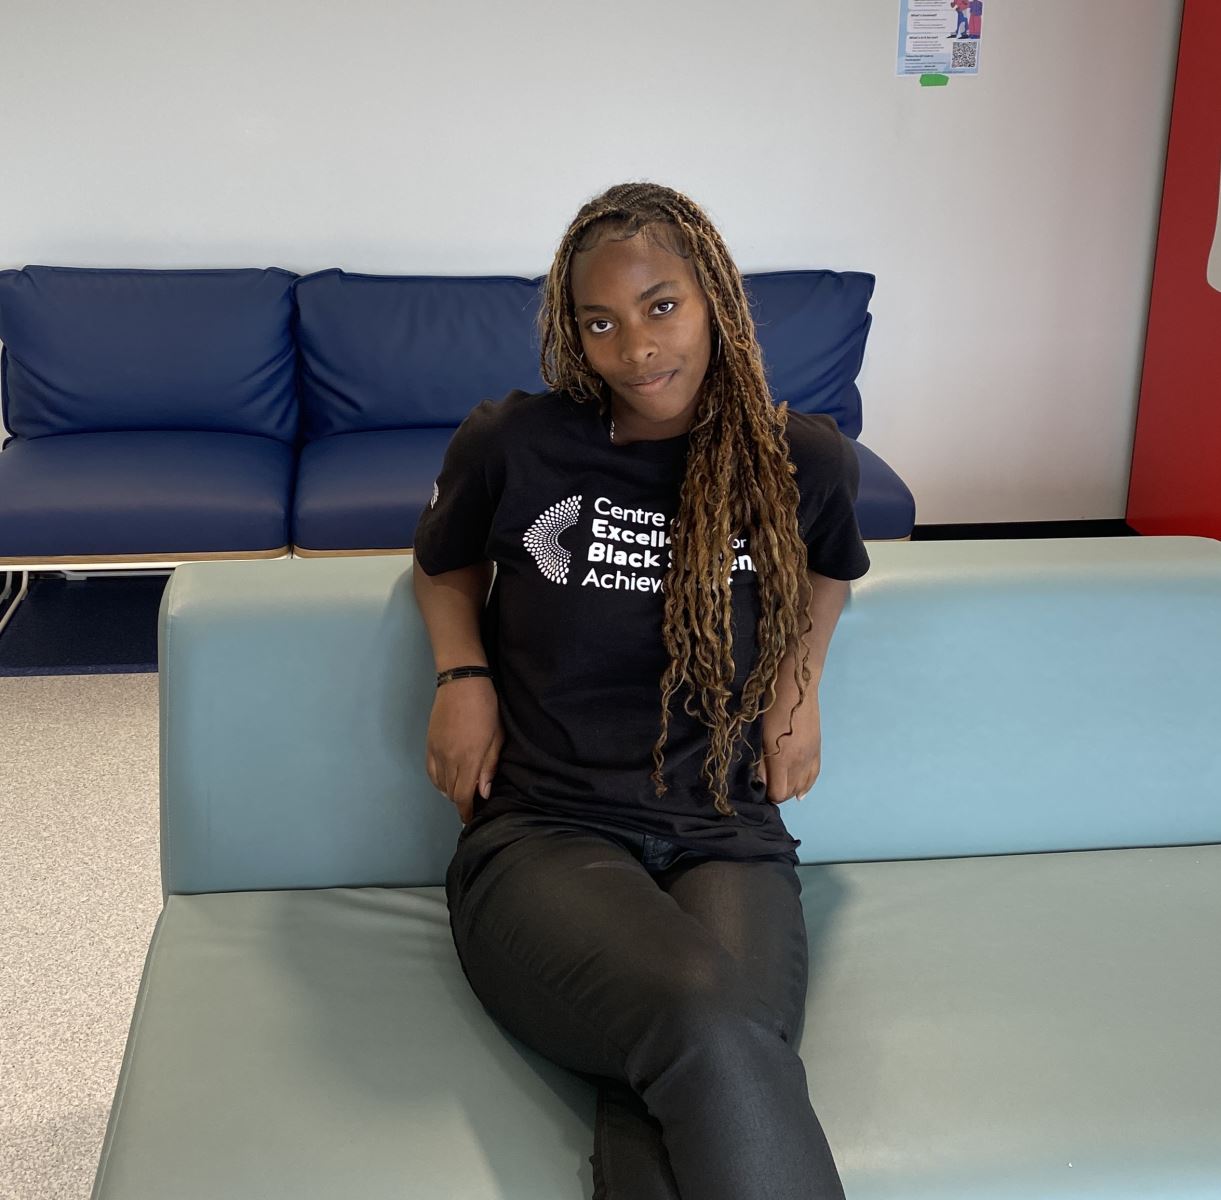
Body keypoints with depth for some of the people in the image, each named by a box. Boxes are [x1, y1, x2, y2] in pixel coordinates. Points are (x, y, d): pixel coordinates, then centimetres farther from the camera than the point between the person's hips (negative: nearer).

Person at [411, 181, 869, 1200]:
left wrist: (798, 679, 12)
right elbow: (444, 561, 22)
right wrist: (462, 675, 4)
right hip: (545, 831, -1)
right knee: (708, 1031, -35)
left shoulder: (804, 459, 6)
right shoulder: (513, 447, 0)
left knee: (677, 1097, -34)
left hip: (727, 838, 2)